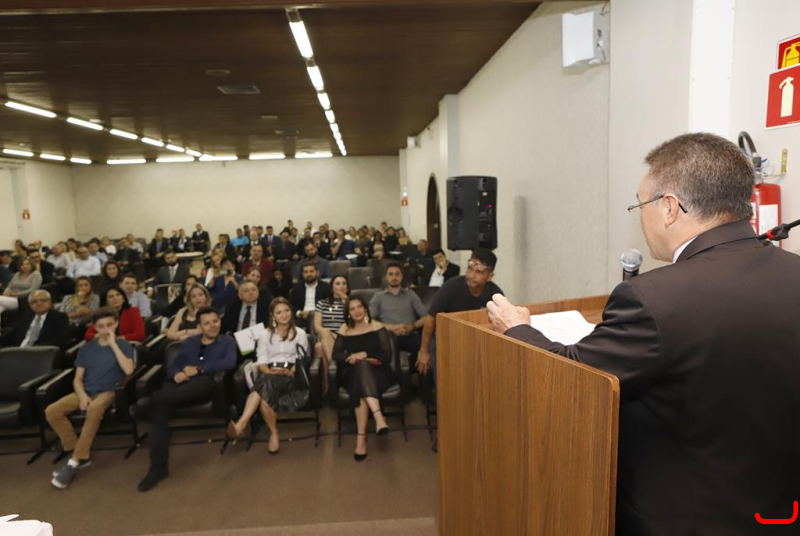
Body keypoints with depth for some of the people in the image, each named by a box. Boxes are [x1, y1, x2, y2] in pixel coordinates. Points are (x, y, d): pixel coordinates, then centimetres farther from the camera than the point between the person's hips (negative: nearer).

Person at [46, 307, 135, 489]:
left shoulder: (123, 345, 1)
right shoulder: (87, 348, 12)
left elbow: (128, 370, -17)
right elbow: (78, 379, 10)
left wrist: (113, 344, -15)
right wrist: (83, 395, -12)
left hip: (109, 392, -5)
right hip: (86, 392, 5)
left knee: (94, 409, -37)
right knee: (51, 411, -20)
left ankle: (75, 461, -24)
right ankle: (81, 455, -10)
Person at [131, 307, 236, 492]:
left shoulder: (227, 341, 14)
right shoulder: (189, 342, 25)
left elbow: (230, 362, -6)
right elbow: (172, 366, 17)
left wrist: (198, 369, -10)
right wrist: (176, 374, -8)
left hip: (205, 387, -3)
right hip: (181, 386, 3)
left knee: (205, 380, -41)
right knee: (160, 406, -30)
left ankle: (150, 401, -38)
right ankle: (158, 466, -29)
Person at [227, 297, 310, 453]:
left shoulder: (300, 333, 15)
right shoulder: (265, 334, 18)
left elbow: (302, 360, 5)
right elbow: (261, 361, 7)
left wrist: (290, 371, -15)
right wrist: (269, 371, -15)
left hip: (290, 376, -2)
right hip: (269, 375, 2)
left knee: (265, 383, -36)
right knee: (265, 390, -36)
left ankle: (241, 424, -38)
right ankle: (274, 433, -32)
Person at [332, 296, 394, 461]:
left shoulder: (377, 327, 2)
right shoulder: (344, 329, 10)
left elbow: (387, 356, -5)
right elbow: (336, 354, 2)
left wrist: (364, 355, -15)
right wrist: (351, 358, -16)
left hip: (377, 373, -1)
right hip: (353, 374, 2)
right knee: (361, 367, -35)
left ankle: (361, 436, -39)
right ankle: (379, 416, -48)